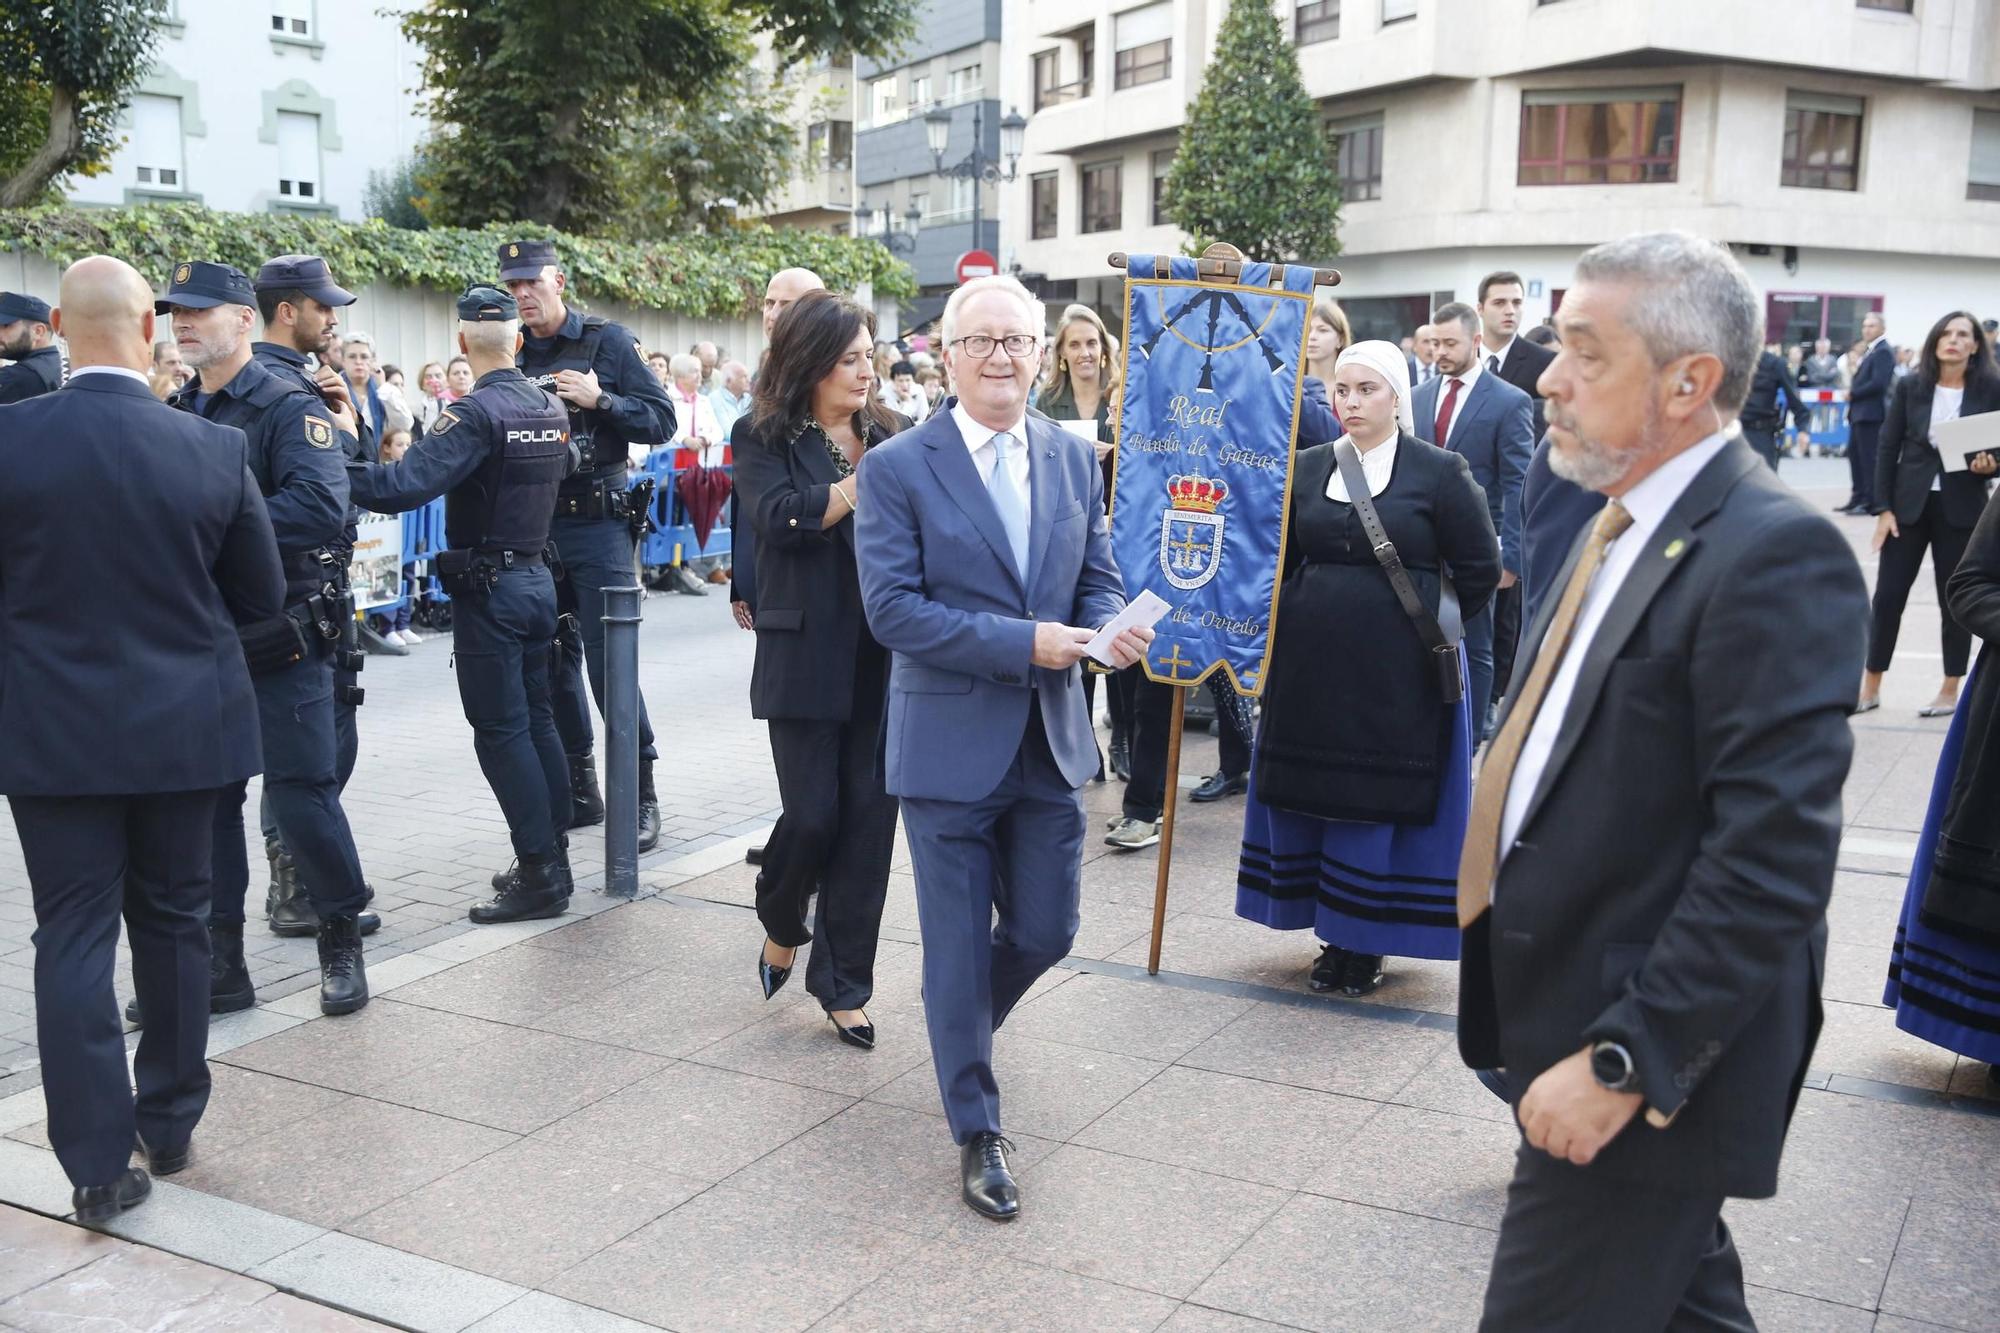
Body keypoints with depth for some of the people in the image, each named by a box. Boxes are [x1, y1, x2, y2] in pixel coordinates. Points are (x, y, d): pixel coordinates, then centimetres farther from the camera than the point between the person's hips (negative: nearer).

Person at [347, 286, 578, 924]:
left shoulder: (477, 413, -18)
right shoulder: (550, 406, 6)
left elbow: (406, 484, -29)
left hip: (488, 589, -8)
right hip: (537, 577, 8)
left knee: (501, 732, -3)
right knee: (537, 721, 14)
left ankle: (540, 875, -2)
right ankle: (552, 860, 20)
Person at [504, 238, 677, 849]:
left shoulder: (607, 341, -2)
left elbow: (661, 422, -5)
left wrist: (599, 400, -17)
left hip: (598, 525, -5)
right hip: (534, 528, 5)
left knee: (610, 662, -7)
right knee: (553, 663, 10)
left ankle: (640, 797, 3)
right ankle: (577, 792, 21)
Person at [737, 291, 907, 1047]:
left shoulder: (895, 438, 9)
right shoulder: (768, 445, 0)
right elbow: (783, 517, -19)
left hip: (887, 663, 3)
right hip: (809, 662, -3)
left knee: (869, 821, 3)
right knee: (812, 815, -3)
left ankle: (842, 985, 17)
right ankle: (781, 928, 30)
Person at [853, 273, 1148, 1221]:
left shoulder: (1074, 459, 7)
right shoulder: (897, 468, -8)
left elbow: (1096, 579, 12)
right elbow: (891, 609, -14)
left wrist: (1111, 628, -12)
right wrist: (1020, 642, -21)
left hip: (1050, 740, 5)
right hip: (951, 741, -4)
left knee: (1045, 932, 12)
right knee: (959, 944, 4)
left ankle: (964, 1027, 45)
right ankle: (977, 1131, 22)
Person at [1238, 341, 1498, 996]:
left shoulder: (1439, 471, -4)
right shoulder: (1306, 468, 8)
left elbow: (1479, 568, 0)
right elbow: (1279, 557, 15)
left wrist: (1428, 624, 3)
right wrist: (1301, 614, 4)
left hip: (1396, 672, -4)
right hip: (1311, 665, 4)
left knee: (1379, 801, 2)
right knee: (1308, 795, 8)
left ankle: (1364, 942, 16)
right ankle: (1334, 936, 22)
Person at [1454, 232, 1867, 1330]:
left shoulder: (1773, 554, -20)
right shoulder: (1624, 523, 10)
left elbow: (1775, 859, -25)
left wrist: (1626, 1061, -23)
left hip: (1651, 1069, -9)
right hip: (1577, 1029, 9)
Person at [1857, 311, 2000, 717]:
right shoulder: (1911, 388, 0)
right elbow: (1888, 448, 0)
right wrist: (1883, 508, -6)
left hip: (1961, 508, -1)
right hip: (1909, 504, 1)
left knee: (1955, 598, 6)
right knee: (1888, 594, 1)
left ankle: (1951, 690, 17)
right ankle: (1870, 686, 10)